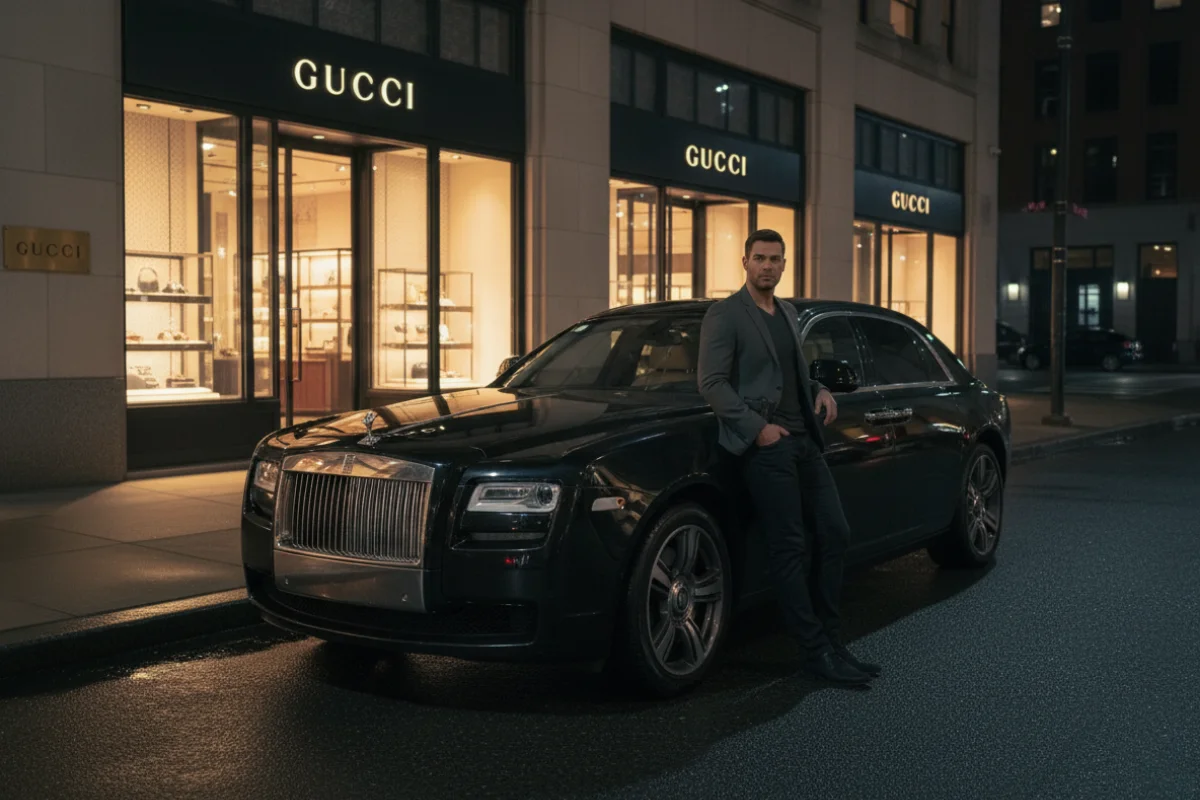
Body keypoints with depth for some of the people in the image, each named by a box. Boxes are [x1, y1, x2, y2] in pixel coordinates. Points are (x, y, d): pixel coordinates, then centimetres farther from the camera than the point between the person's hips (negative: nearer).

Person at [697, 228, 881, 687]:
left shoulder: (788, 313, 19)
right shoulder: (725, 315, -5)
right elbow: (711, 382, -13)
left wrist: (821, 390, 8)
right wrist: (757, 427, -18)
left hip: (804, 440, 8)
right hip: (765, 444, -8)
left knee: (834, 533, 7)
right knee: (789, 549, -5)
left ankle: (830, 640, 17)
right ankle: (816, 653, 2)